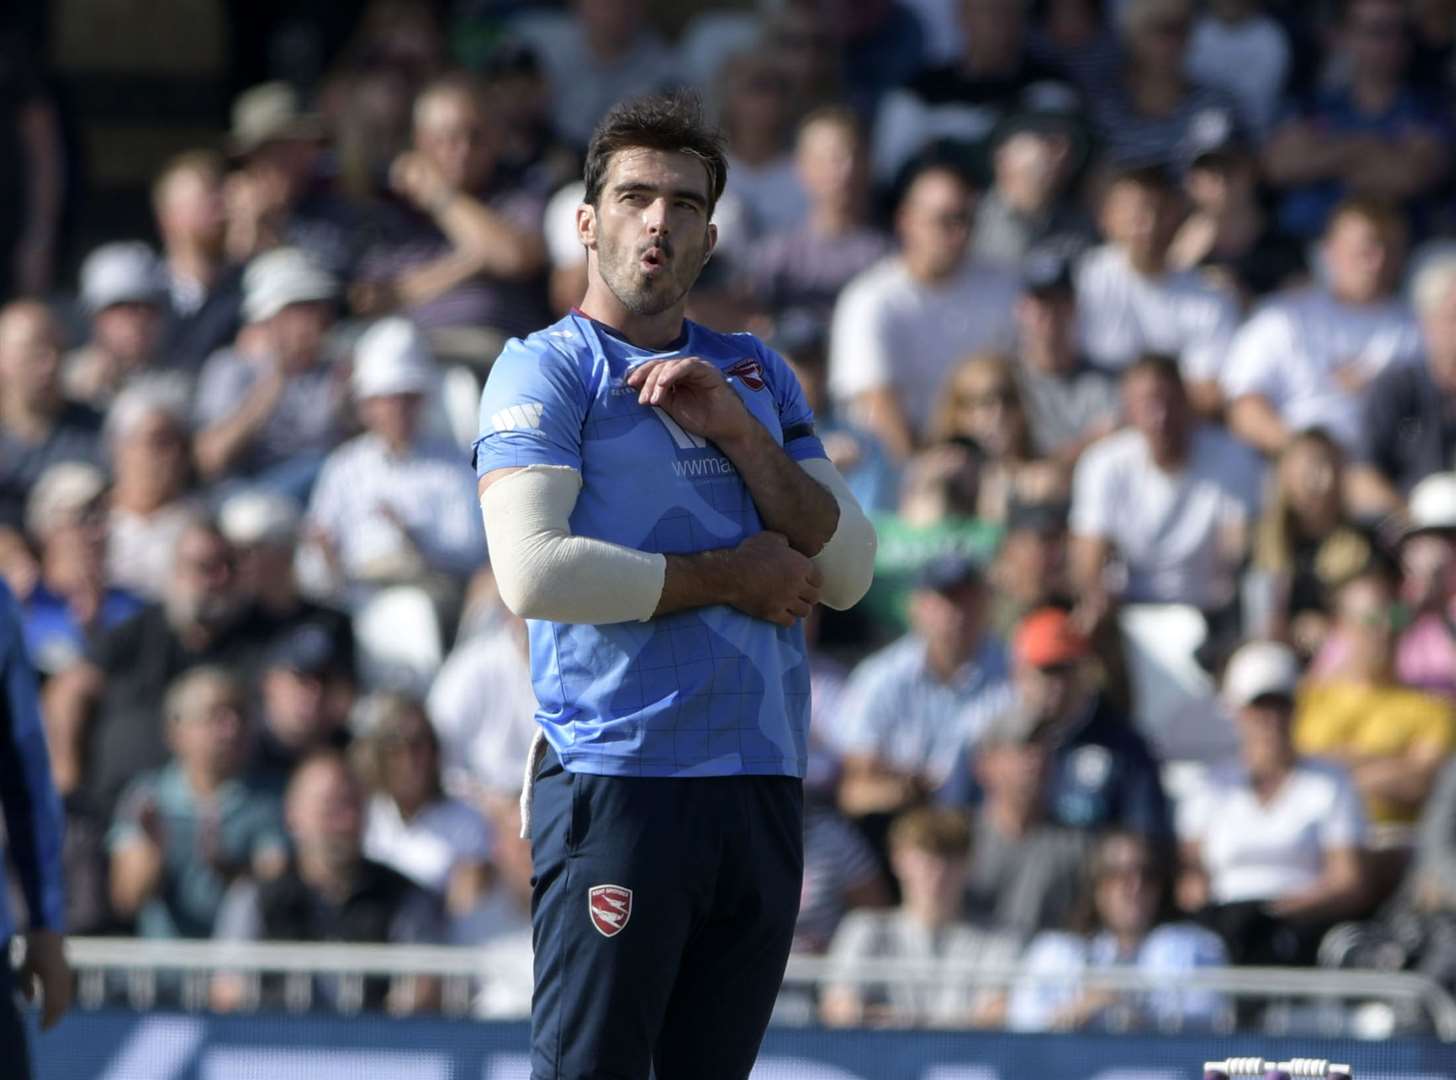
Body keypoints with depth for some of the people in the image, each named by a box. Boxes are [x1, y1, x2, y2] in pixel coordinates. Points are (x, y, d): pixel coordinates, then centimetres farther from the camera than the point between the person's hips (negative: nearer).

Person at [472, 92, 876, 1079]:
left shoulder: (756, 374, 18)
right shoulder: (548, 369, 0)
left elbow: (847, 573, 10)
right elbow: (533, 572, -14)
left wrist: (738, 431, -3)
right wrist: (730, 578, -7)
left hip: (764, 778, 6)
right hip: (617, 778, -6)